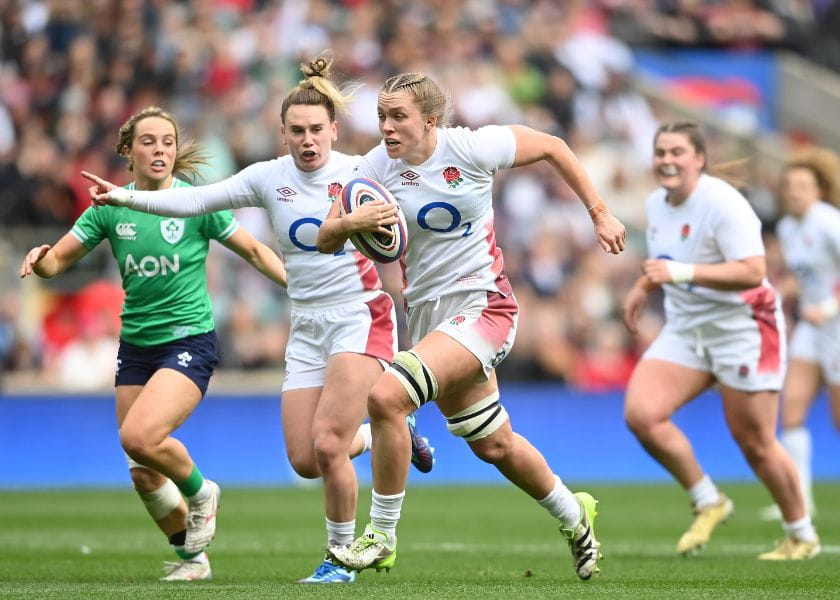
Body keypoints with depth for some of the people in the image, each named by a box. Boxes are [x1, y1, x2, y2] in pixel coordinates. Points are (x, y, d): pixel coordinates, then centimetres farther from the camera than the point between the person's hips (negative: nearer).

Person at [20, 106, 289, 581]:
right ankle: (191, 556, 24)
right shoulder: (110, 208, 0)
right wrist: (40, 259, -19)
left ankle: (200, 492, 3)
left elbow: (255, 251, 2)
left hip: (189, 342, -4)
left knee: (139, 437, -26)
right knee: (143, 473, 3)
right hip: (135, 346, 5)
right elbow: (57, 262, 4)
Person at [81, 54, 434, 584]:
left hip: (361, 316, -5)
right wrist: (126, 196, -16)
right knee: (305, 460, -1)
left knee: (327, 445, -18)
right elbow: (196, 201, -4)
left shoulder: (358, 172, -7)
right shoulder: (269, 177, 1)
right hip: (307, 326, 5)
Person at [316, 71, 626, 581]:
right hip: (428, 312, 6)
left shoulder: (472, 148, -14)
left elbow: (552, 147, 1)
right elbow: (326, 241, -5)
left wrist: (601, 215, 3)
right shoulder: (378, 166, -5)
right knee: (493, 445, 18)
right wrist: (350, 224, -28)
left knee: (387, 396, -26)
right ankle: (573, 515, 45)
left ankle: (382, 536, -12)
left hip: (483, 305, -6)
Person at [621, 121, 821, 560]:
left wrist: (679, 273, -36)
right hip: (685, 329, 7)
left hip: (742, 327, -7)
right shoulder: (656, 204, 4)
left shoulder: (722, 203, -20)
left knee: (755, 444, 0)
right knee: (640, 413, -14)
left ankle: (802, 536, 22)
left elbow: (753, 272, -30)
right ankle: (708, 503, 3)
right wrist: (644, 286, 8)